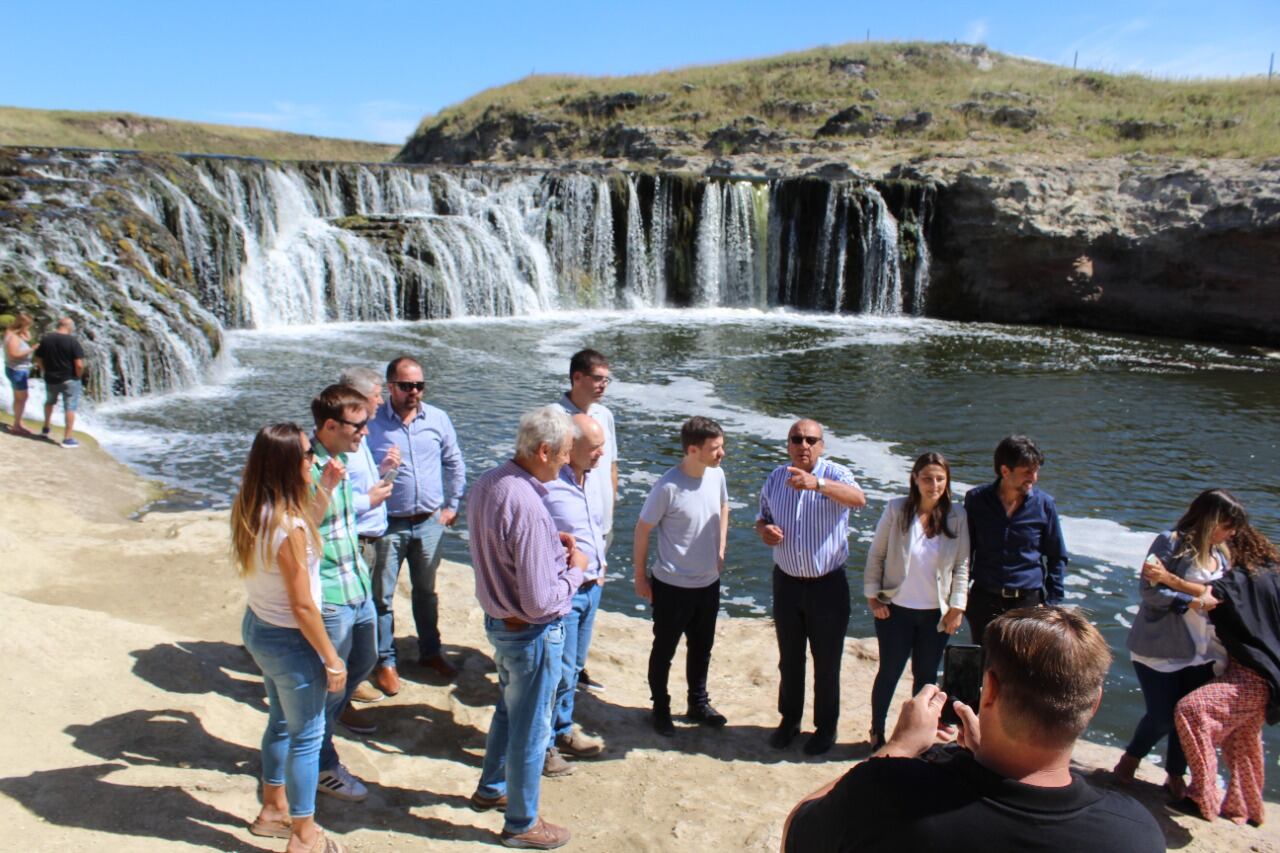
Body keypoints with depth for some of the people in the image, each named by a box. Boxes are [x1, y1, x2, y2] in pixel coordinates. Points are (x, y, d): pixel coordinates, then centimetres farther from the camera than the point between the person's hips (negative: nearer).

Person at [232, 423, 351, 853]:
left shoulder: (252, 510, -4)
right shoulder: (287, 527, -30)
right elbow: (302, 606, -24)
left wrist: (322, 490, 9)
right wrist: (332, 659, -14)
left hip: (257, 627, 9)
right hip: (289, 641, -9)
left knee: (281, 722, 26)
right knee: (307, 736, 9)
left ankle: (274, 809, 44)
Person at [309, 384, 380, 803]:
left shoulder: (343, 459, 7)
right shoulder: (307, 469, -22)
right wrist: (326, 487, -37)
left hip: (359, 586, 9)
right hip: (329, 595, -9)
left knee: (363, 662, 24)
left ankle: (321, 729, 46)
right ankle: (324, 765, 26)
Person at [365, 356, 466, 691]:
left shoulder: (438, 419, 0)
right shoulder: (372, 422, -9)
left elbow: (455, 464, 13)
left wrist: (452, 505, 10)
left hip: (429, 522, 3)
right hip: (388, 524, -3)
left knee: (427, 591, 17)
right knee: (382, 595, 6)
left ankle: (430, 652, 33)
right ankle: (385, 661, 21)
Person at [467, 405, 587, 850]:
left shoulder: (487, 483, -5)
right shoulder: (527, 507, -32)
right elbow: (540, 602, -29)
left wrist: (550, 544, 4)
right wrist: (575, 568, -13)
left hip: (498, 619, 9)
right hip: (532, 633, -9)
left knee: (508, 709, 29)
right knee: (531, 729, 12)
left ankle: (491, 788, 49)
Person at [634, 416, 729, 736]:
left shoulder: (716, 475, -7)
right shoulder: (668, 487, -24)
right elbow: (642, 529, -13)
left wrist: (720, 550, 11)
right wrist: (640, 577, -7)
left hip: (709, 582, 6)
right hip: (672, 585, -5)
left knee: (701, 648, 21)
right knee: (664, 650, 13)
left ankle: (698, 703, 40)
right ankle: (660, 708, 33)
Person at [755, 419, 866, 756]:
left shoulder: (834, 475, -14)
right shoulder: (775, 478, 1)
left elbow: (858, 499, -37)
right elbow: (763, 517, 15)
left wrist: (816, 483, -54)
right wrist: (763, 529, -10)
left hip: (828, 585, -4)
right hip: (787, 582, 4)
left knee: (827, 662, 10)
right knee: (789, 658, 18)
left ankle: (826, 728, 30)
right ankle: (789, 720, 37)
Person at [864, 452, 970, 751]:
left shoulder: (957, 516, -5)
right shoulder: (896, 509, -9)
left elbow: (962, 566, 0)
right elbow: (876, 554, -2)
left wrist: (957, 608, -3)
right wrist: (872, 595, -5)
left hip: (936, 613, 2)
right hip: (896, 610, -2)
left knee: (926, 676, 15)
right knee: (889, 673, 10)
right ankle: (877, 732, 29)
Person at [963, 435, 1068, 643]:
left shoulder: (1044, 504, -3)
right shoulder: (976, 499, -2)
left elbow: (1057, 558, 6)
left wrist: (1052, 603, 2)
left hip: (1028, 601, -1)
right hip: (984, 600, 1)